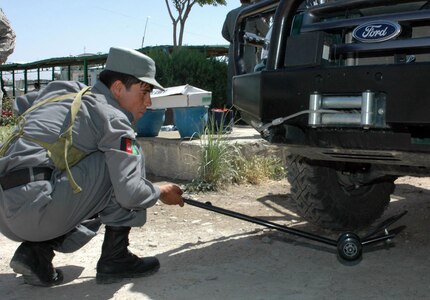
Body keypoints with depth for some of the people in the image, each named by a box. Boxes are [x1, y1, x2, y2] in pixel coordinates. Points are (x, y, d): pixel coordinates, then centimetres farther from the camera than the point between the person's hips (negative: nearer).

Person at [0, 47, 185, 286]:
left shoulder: (62, 89, 16)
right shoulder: (113, 119, -7)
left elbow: (21, 104, 36)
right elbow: (130, 193, -13)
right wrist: (161, 193, 7)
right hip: (35, 209, -8)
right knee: (125, 159, -2)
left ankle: (36, 251, 10)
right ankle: (115, 259, 2)